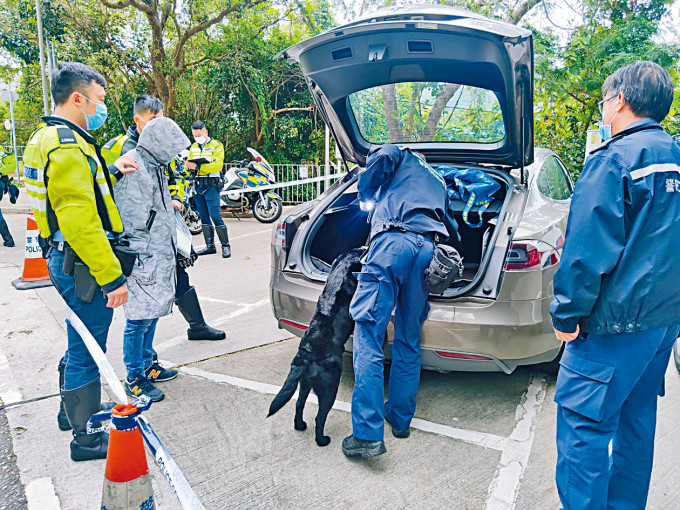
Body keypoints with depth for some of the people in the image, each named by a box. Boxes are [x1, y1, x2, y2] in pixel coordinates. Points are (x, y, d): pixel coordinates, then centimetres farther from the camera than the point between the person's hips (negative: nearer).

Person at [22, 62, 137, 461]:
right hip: (83, 264, -11)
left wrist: (110, 172, 9)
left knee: (82, 346, 24)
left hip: (66, 259, 11)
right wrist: (112, 276, -26)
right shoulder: (68, 146, -20)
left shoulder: (47, 139, 15)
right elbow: (80, 221, -27)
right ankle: (87, 438, 15)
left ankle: (77, 409, 43)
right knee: (87, 351, 1)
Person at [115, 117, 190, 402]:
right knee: (140, 318, -2)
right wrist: (140, 257, -20)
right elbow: (132, 221, -20)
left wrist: (180, 248, 26)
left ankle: (146, 364, 32)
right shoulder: (133, 168, -15)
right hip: (143, 260, -10)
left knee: (153, 312, 18)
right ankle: (134, 379, 10)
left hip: (160, 257, 10)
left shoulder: (154, 167, 17)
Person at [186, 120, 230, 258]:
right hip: (198, 185, 6)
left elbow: (217, 165, -15)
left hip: (211, 186, -6)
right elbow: (190, 163, 16)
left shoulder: (216, 146, -2)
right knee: (204, 217, 8)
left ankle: (226, 245, -3)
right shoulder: (193, 147, 18)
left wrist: (198, 167, -23)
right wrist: (189, 167, -9)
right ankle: (210, 245, 15)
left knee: (215, 216, -10)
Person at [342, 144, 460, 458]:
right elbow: (453, 233, 35)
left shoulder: (400, 156, 26)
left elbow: (380, 161, 3)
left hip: (394, 240, -6)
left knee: (368, 337, -8)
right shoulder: (438, 183, 40)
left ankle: (367, 435, -13)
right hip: (429, 249, 6)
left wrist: (367, 199, 19)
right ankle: (401, 418, 26)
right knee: (409, 341, 16)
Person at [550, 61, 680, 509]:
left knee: (583, 423, -1)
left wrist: (567, 314, -13)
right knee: (637, 420, 19)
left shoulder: (614, 159, -14)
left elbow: (588, 250, -20)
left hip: (615, 323, -9)